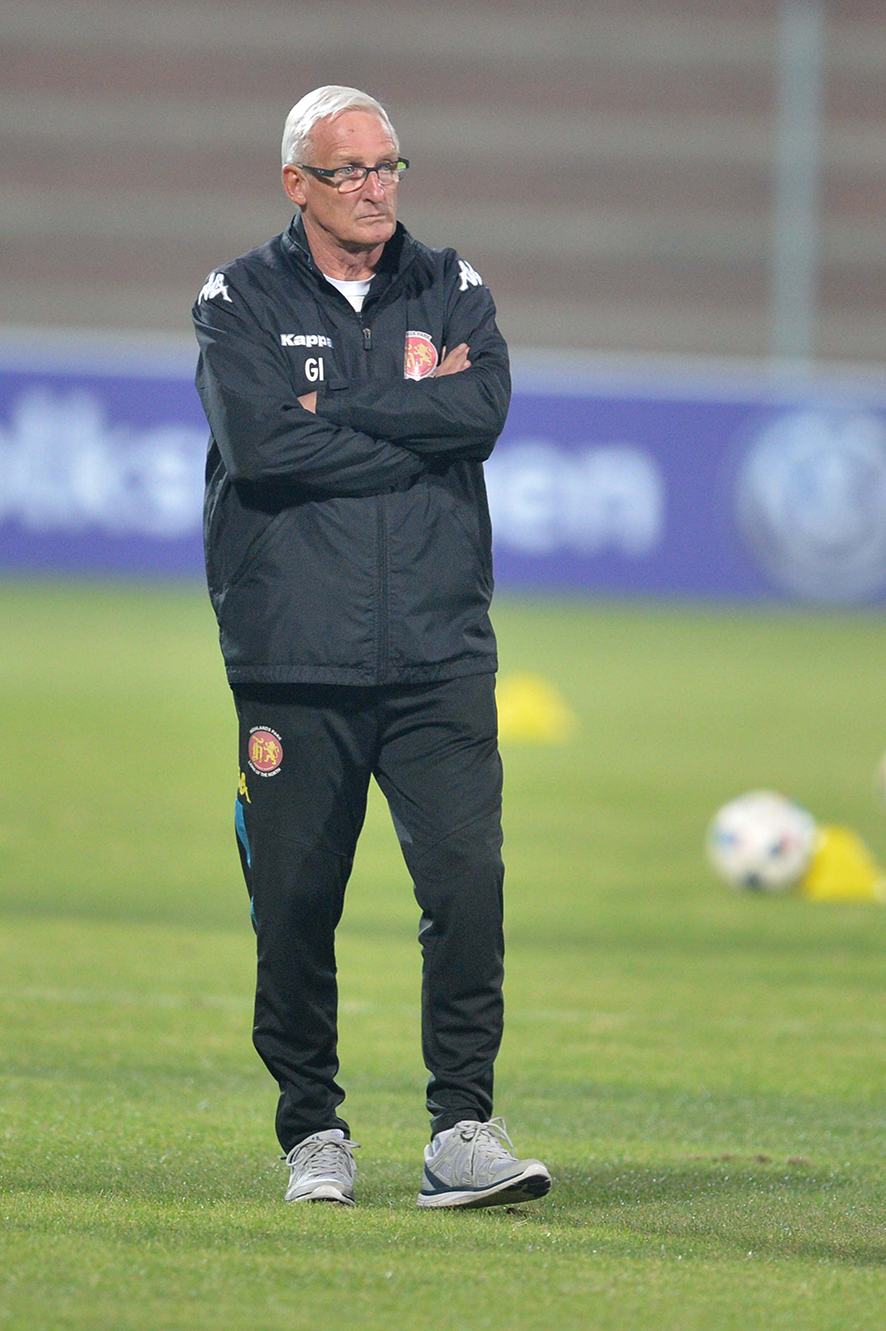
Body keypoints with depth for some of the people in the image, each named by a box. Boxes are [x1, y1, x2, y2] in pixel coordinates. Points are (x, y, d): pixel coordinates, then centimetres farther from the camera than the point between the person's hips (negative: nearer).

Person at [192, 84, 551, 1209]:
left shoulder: (451, 292, 12)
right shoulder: (240, 302, 5)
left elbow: (484, 411, -8)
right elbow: (259, 444, -13)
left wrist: (333, 414, -10)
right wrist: (416, 422, -9)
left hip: (439, 661, 1)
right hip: (292, 663, -1)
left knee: (468, 883, -12)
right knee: (295, 910, 2)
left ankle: (462, 1131, -9)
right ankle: (313, 1131, 17)